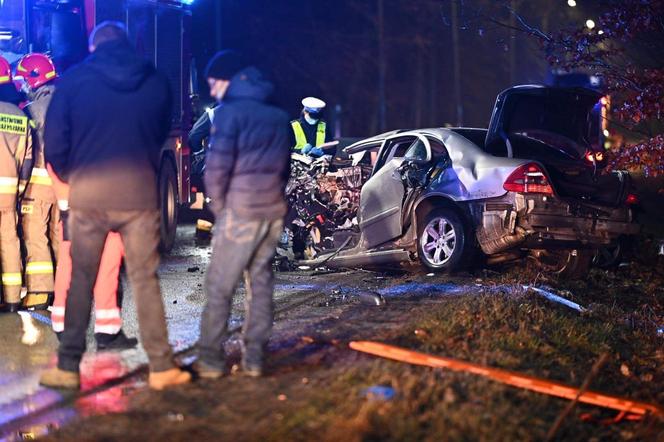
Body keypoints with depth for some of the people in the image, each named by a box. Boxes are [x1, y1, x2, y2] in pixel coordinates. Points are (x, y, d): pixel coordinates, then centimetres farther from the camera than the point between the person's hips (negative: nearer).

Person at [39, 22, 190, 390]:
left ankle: (67, 366, 10)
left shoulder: (74, 80, 0)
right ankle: (161, 366, 8)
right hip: (139, 193, 1)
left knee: (81, 279, 8)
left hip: (88, 193, -1)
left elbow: (54, 142, -1)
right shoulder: (156, 82, 5)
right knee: (144, 279, 7)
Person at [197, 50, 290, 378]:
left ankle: (211, 360, 1)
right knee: (260, 283, 10)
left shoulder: (230, 112, -7)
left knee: (219, 287, 0)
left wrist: (218, 204, 0)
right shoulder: (277, 116, 15)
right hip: (274, 211, 6)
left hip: (241, 212, -6)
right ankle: (254, 358, 10)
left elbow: (217, 166, -12)